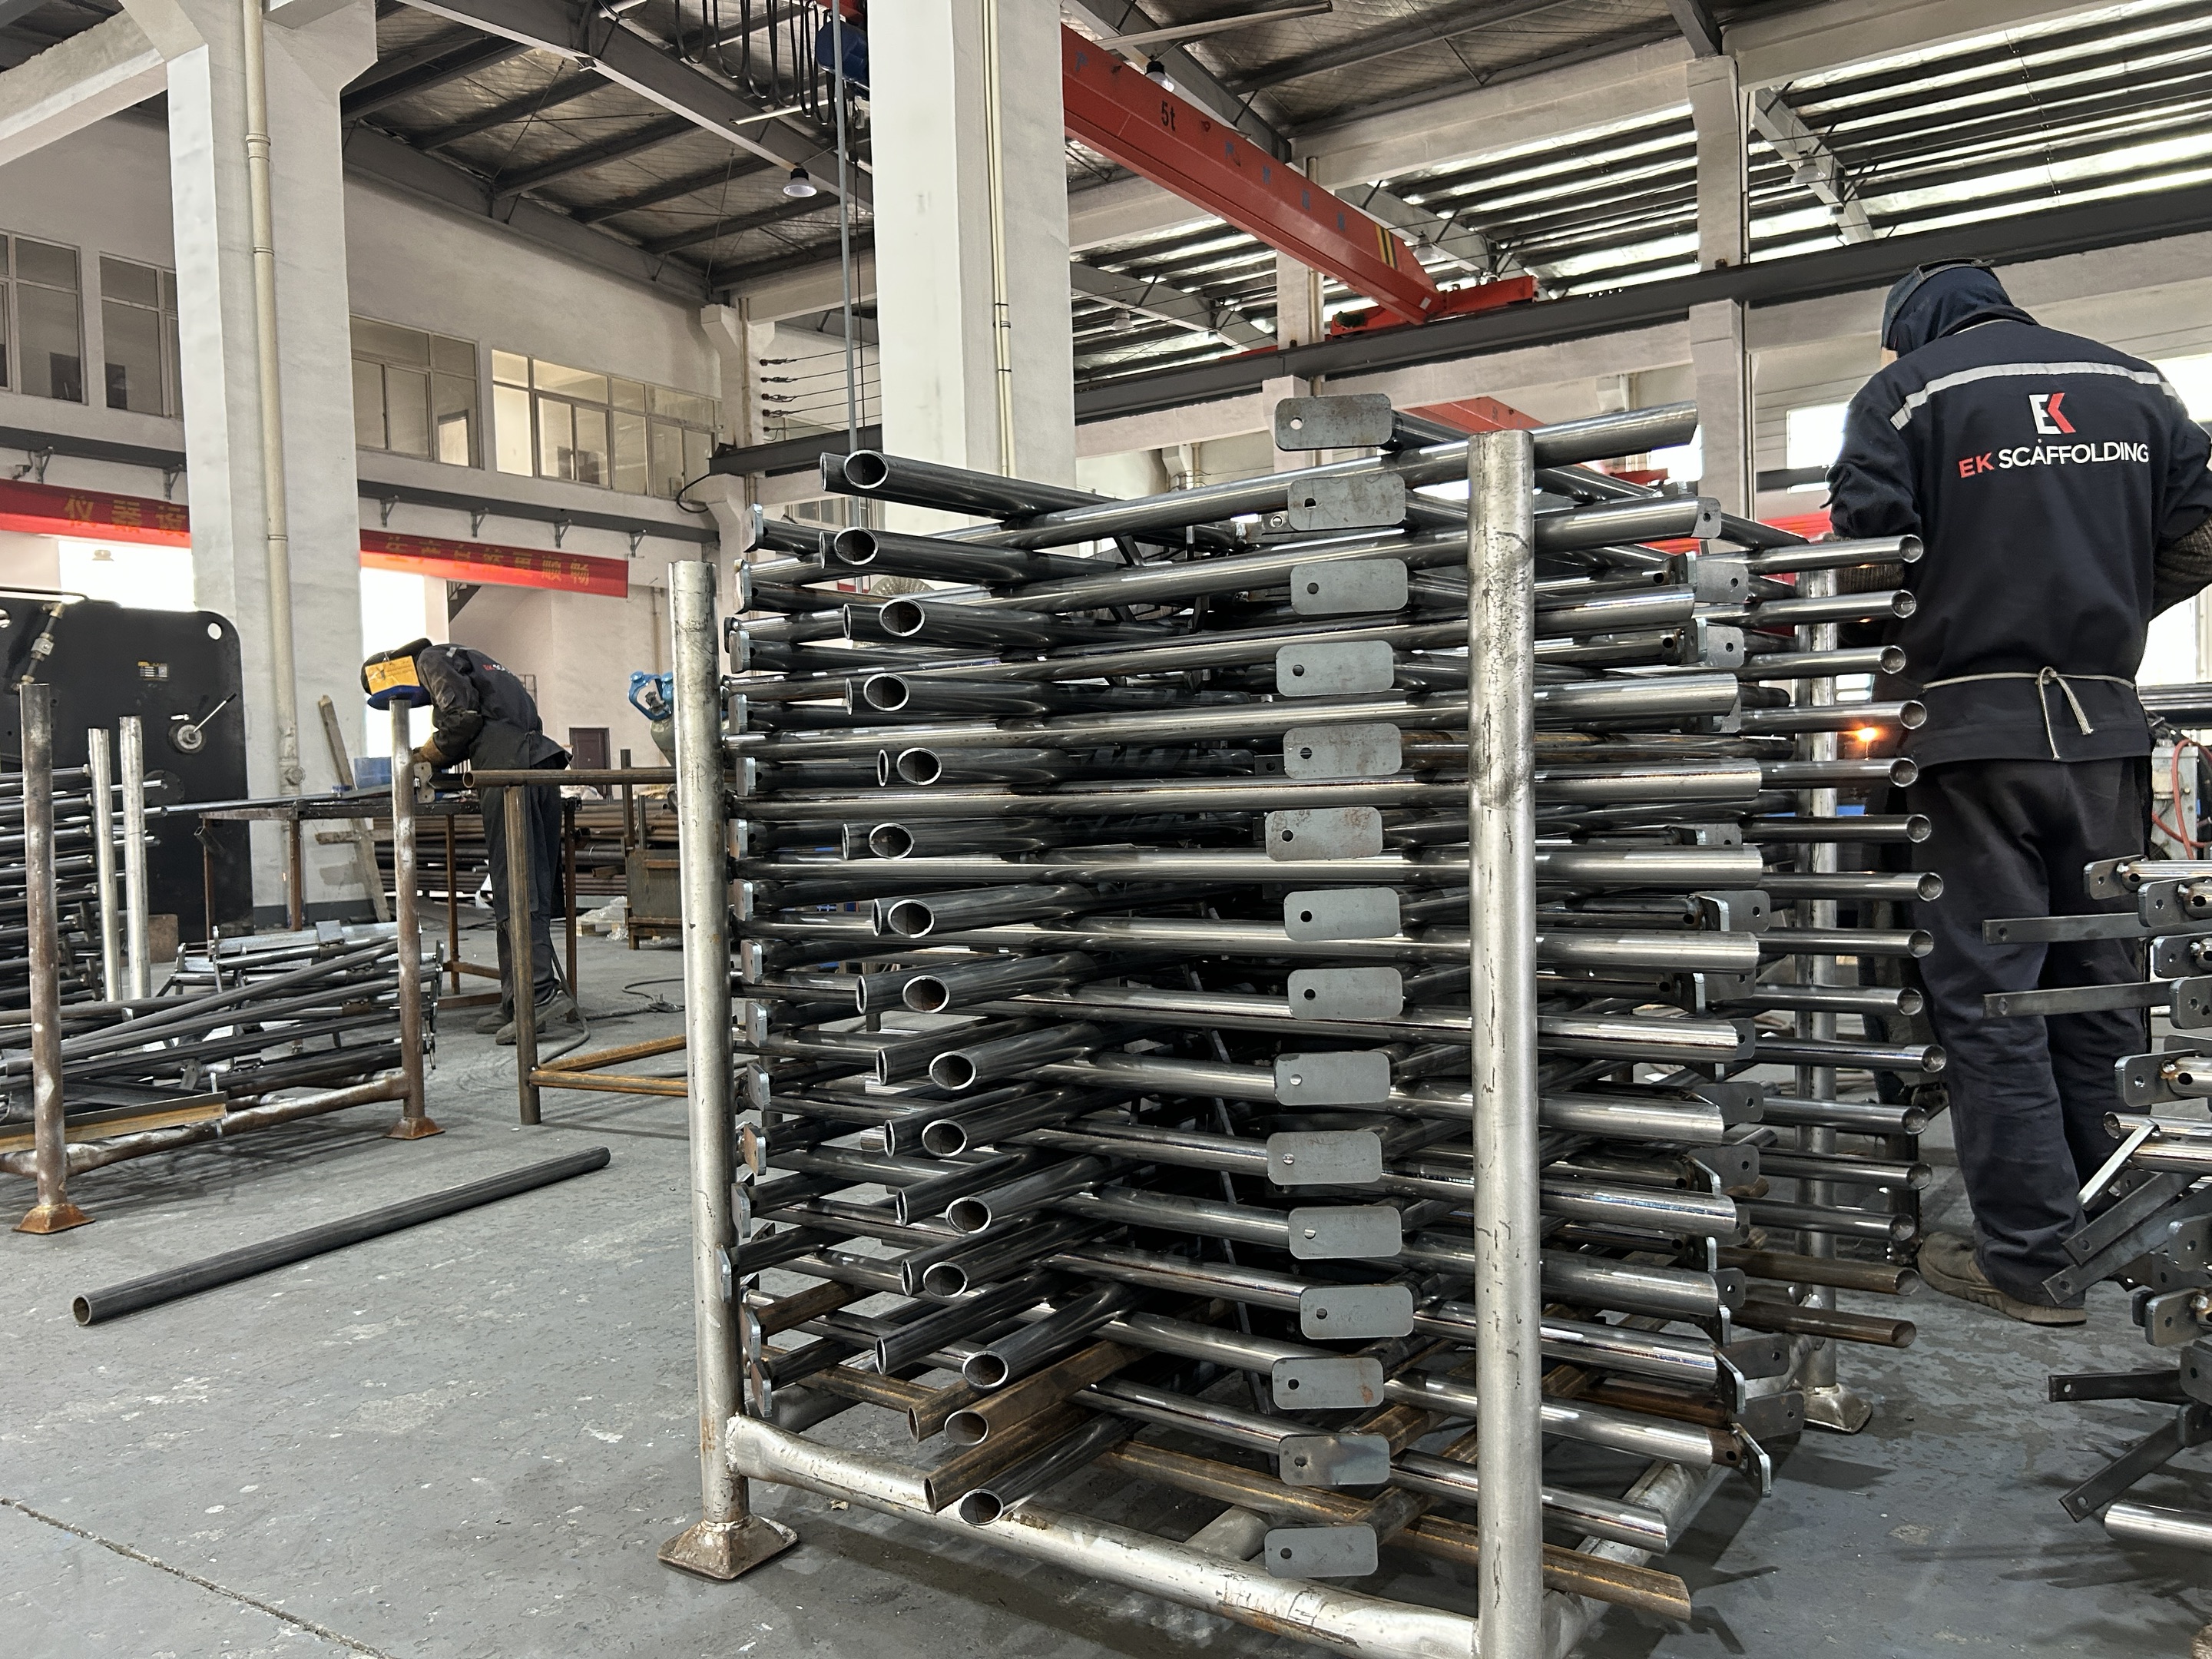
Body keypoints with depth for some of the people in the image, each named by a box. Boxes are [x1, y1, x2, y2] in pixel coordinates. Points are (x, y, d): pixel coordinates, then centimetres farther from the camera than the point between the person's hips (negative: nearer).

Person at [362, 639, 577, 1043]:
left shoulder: (431, 659, 8)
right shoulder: (464, 661, 35)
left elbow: (463, 714, -7)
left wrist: (429, 755, 6)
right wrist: (432, 760, 21)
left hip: (512, 773, -9)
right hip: (540, 764, 9)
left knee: (514, 891, -12)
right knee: (533, 890, 6)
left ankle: (543, 990, -20)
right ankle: (517, 1002, 8)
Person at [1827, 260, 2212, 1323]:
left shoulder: (1906, 390, 1)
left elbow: (1865, 550, -11)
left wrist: (1908, 643, 6)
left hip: (1977, 726, -5)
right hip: (2105, 724, 5)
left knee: (1985, 998, -1)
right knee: (2101, 990, 13)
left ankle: (2031, 1261, 1)